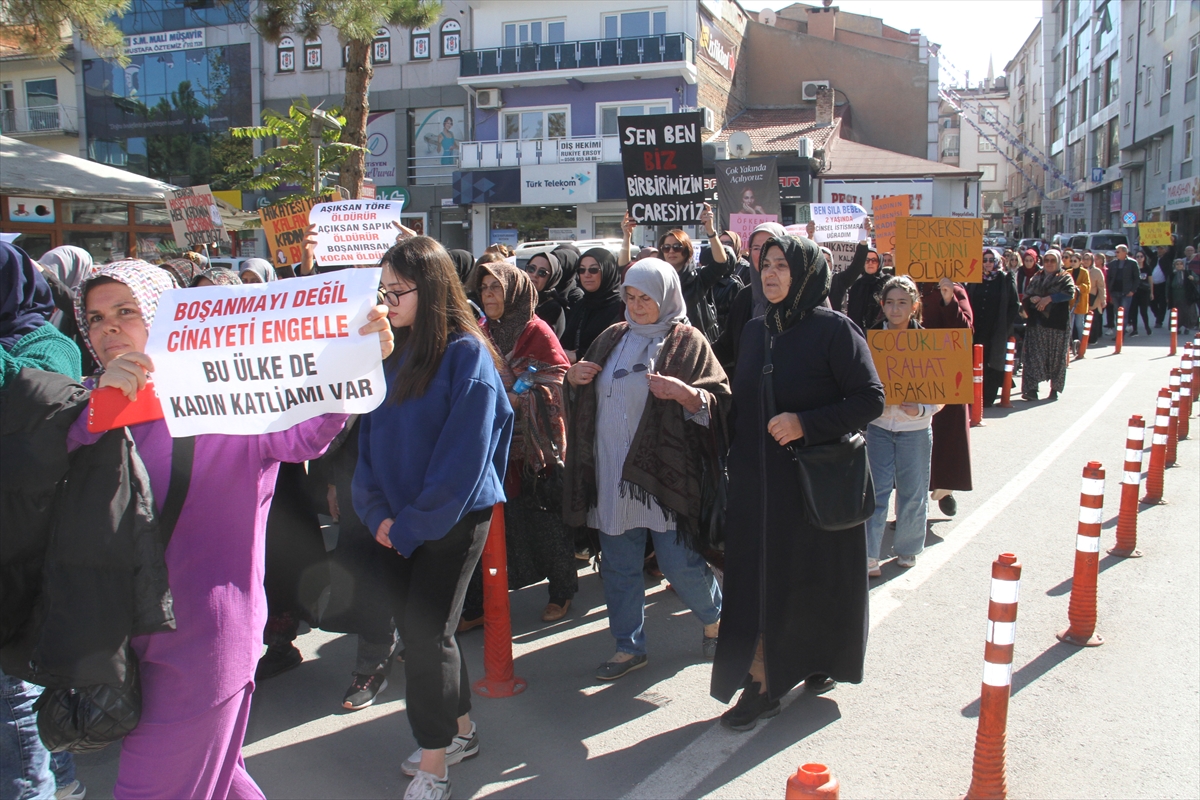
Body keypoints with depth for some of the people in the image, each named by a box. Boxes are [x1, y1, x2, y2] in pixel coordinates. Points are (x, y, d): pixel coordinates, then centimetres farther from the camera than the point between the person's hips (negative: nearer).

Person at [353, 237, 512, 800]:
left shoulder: (467, 354, -13)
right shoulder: (390, 353, 7)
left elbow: (463, 453, -16)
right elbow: (370, 434, 9)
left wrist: (414, 522, -14)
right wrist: (378, 513, -2)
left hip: (453, 517, -7)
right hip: (397, 522, 7)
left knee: (426, 632, -5)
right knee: (419, 628, 13)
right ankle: (461, 731, 33)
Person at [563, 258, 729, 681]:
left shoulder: (687, 342, -2)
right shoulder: (612, 338, 13)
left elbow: (721, 400, -7)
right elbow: (587, 395, 25)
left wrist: (684, 393, -25)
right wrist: (573, 378, 3)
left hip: (664, 473, -5)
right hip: (613, 474, 5)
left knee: (679, 563, 1)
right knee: (619, 564, 9)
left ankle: (714, 616, 31)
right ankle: (628, 647, 24)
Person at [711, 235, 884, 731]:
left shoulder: (834, 330, -9)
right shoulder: (755, 331, 9)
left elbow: (871, 399, -13)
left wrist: (806, 424, -22)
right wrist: (735, 463, 9)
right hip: (758, 480, 5)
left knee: (817, 576, 9)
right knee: (760, 579, 4)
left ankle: (821, 662, 31)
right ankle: (762, 685, 14)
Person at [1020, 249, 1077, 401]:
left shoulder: (1065, 277, 6)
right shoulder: (1037, 278, 17)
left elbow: (1070, 293, -12)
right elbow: (1026, 295, 9)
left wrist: (1049, 298, -17)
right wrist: (1033, 298, -12)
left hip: (1058, 322, -3)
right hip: (1037, 322, 3)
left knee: (1057, 356, 1)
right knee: (1034, 355, -6)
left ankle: (1055, 389, 10)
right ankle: (1032, 389, -9)